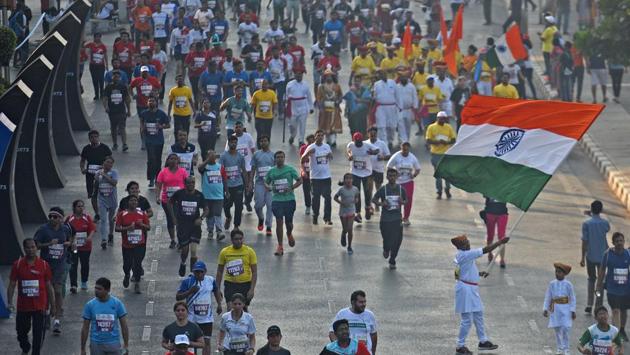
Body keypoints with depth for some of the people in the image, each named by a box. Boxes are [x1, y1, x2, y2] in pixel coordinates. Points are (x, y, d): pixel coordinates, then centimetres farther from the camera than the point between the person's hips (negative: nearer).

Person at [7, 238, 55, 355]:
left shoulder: (44, 265, -3)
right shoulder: (17, 264, -3)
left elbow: (49, 286, 2)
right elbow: (12, 285, -1)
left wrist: (52, 306, 3)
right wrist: (9, 302, -12)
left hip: (40, 307, -1)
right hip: (23, 306, 1)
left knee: (38, 334, -4)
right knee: (21, 332, 16)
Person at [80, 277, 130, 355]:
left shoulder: (117, 303, -6)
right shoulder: (90, 305, -4)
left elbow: (124, 326, -1)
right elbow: (85, 328, 1)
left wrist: (126, 345, -3)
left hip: (113, 344, 0)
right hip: (96, 344, 0)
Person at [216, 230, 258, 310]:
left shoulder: (249, 251, -5)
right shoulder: (224, 252, -1)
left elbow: (254, 272, -3)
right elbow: (219, 272, 8)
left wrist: (252, 289, -12)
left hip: (245, 284, 0)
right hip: (230, 283, 0)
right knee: (231, 308, -14)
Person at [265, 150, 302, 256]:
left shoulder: (290, 169, -1)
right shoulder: (271, 171, 5)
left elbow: (299, 180, 1)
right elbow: (266, 183, 16)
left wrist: (291, 188, -13)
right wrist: (269, 188, -7)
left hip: (289, 199, -1)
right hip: (277, 199, 1)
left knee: (289, 222, 6)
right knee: (279, 222, -5)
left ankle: (289, 234, 42)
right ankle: (280, 246, 1)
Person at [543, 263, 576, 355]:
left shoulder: (568, 284, -4)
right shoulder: (552, 284, 2)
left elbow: (572, 298, -1)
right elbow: (547, 297, 6)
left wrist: (573, 311, -4)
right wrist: (545, 309, 1)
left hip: (565, 309, -2)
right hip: (555, 308, 2)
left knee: (565, 328, -9)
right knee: (557, 329, 7)